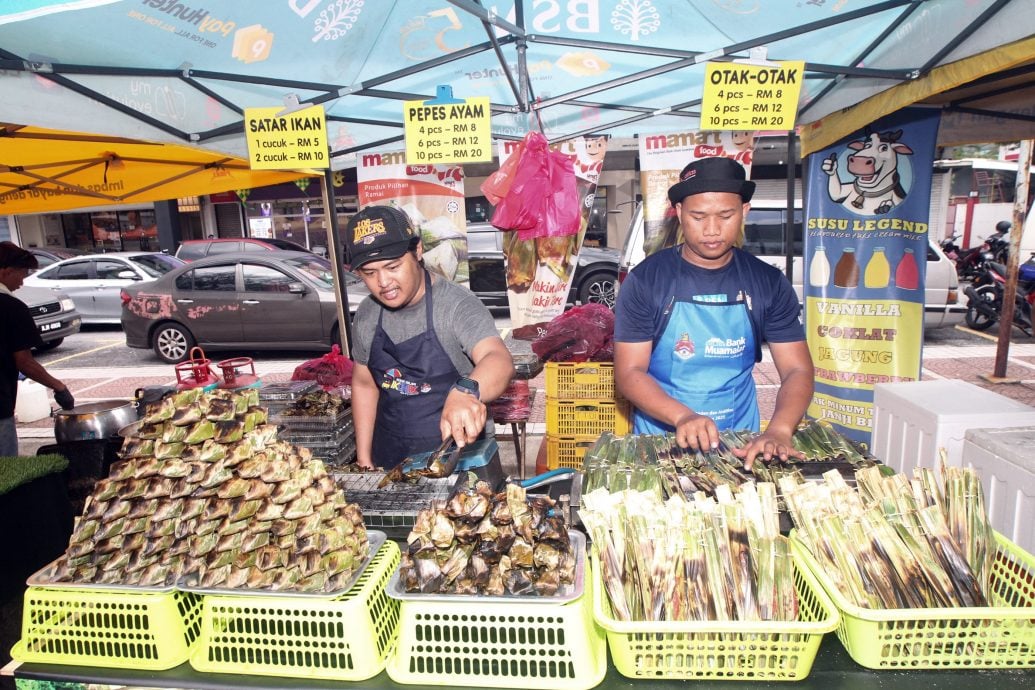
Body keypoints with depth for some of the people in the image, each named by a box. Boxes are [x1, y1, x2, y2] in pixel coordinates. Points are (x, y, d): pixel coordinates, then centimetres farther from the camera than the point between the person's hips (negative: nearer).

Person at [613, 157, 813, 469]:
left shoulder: (769, 283, 1)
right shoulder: (645, 280, -7)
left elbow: (797, 370, -2)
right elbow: (629, 372, -9)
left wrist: (779, 431, -21)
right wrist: (682, 417, -26)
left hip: (740, 444, 2)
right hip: (660, 439, -1)